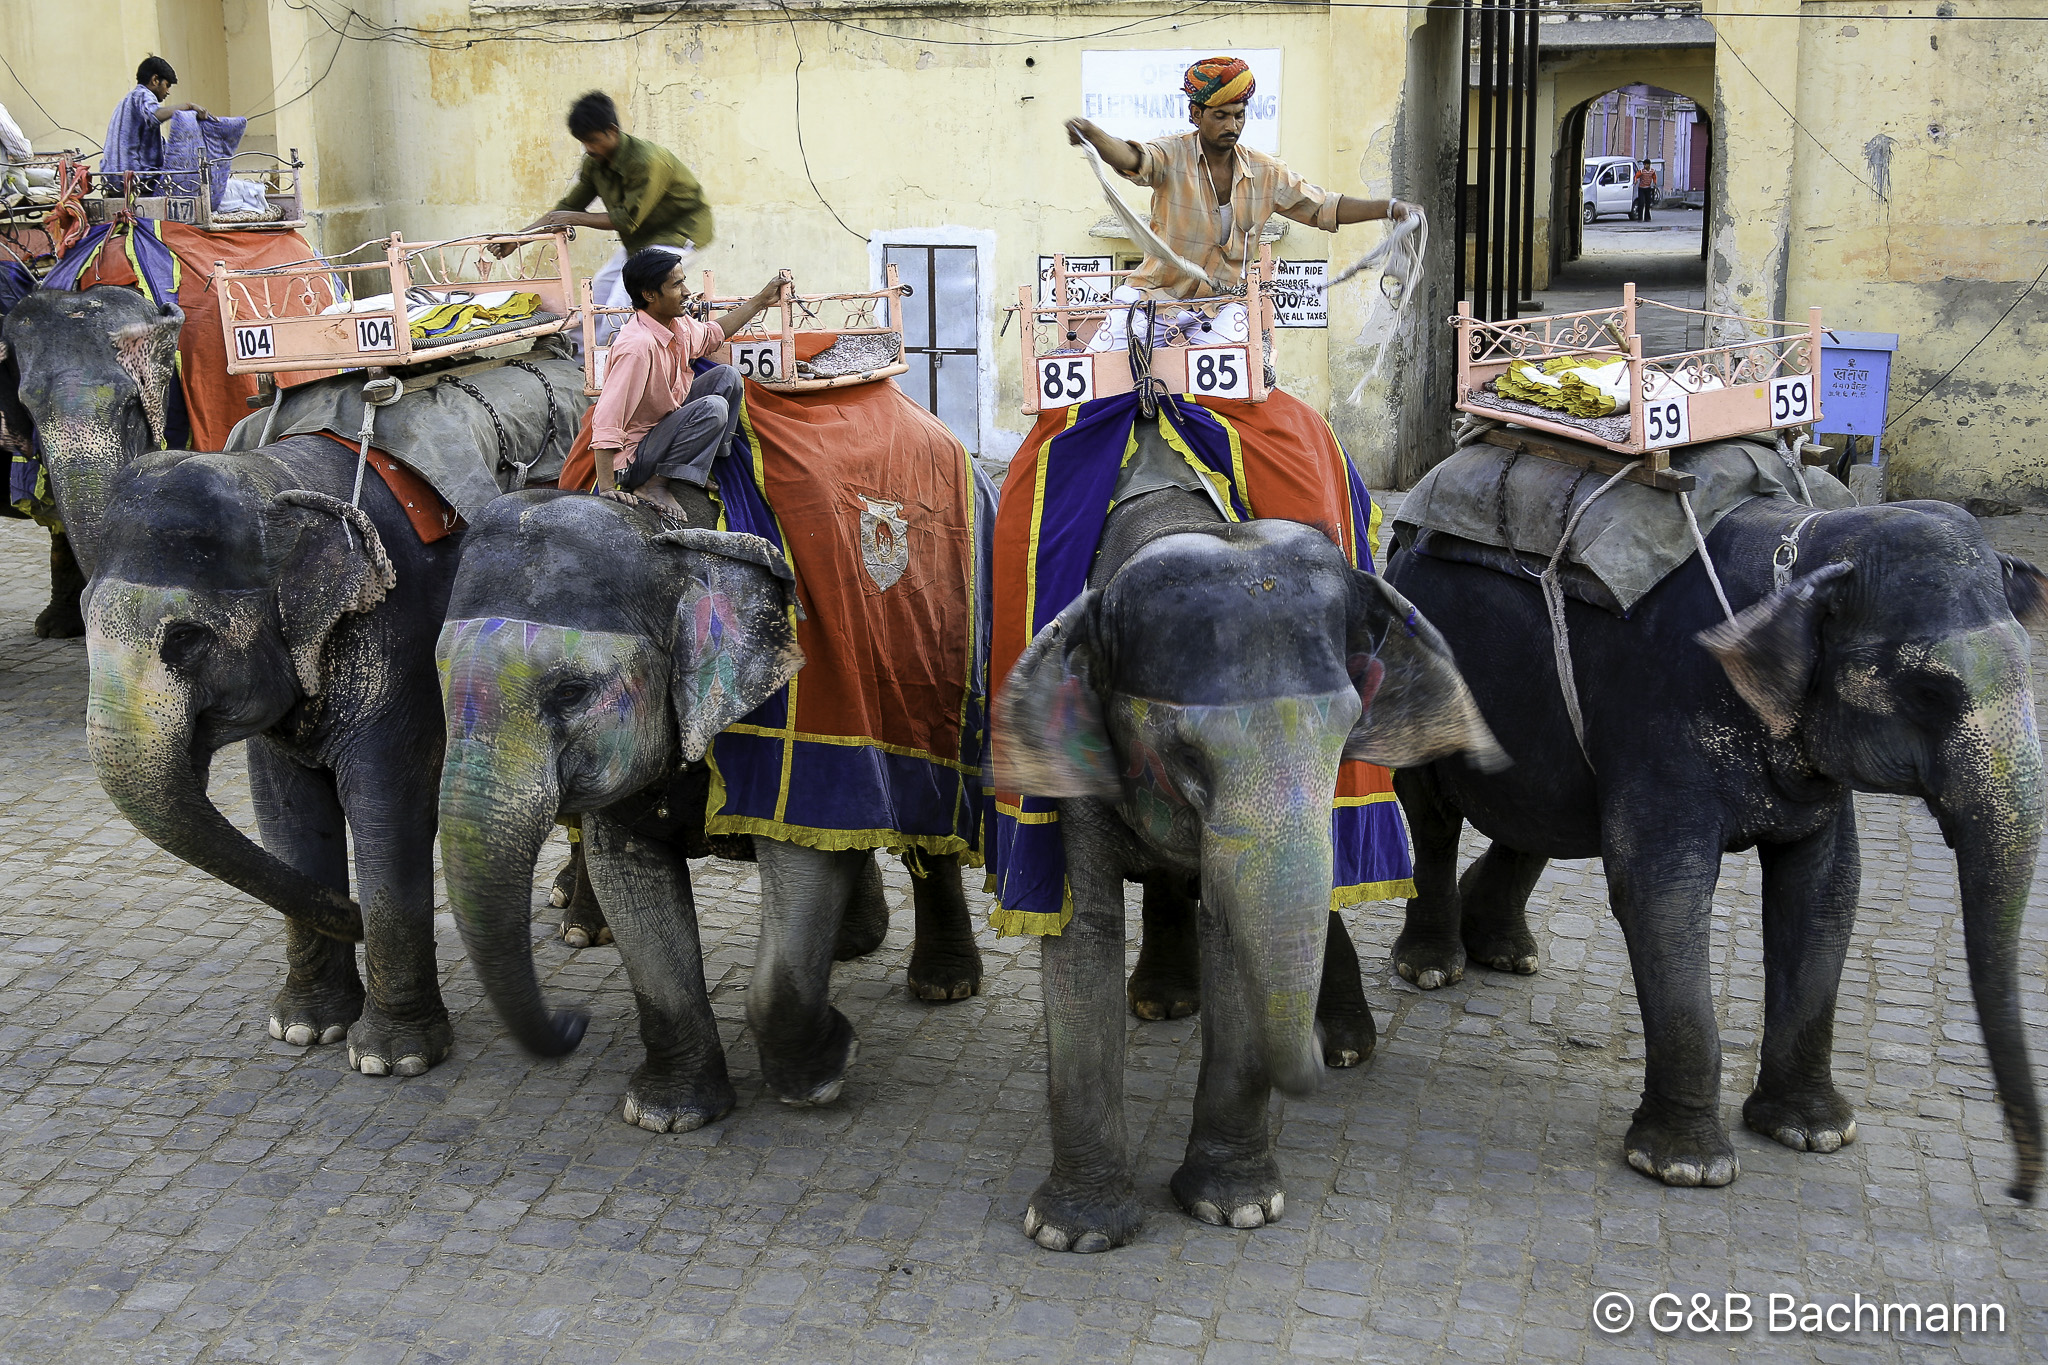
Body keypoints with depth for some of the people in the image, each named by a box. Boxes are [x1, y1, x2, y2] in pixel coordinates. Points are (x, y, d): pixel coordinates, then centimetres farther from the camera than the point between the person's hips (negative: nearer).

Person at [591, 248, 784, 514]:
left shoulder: (677, 324, -3)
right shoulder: (638, 345, -31)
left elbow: (711, 334, 24)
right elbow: (606, 423, -34)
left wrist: (761, 300, 22)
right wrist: (607, 491, -39)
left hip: (664, 427, 9)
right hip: (633, 456, -9)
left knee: (726, 376, 6)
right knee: (713, 408, -25)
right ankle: (654, 485, -16)